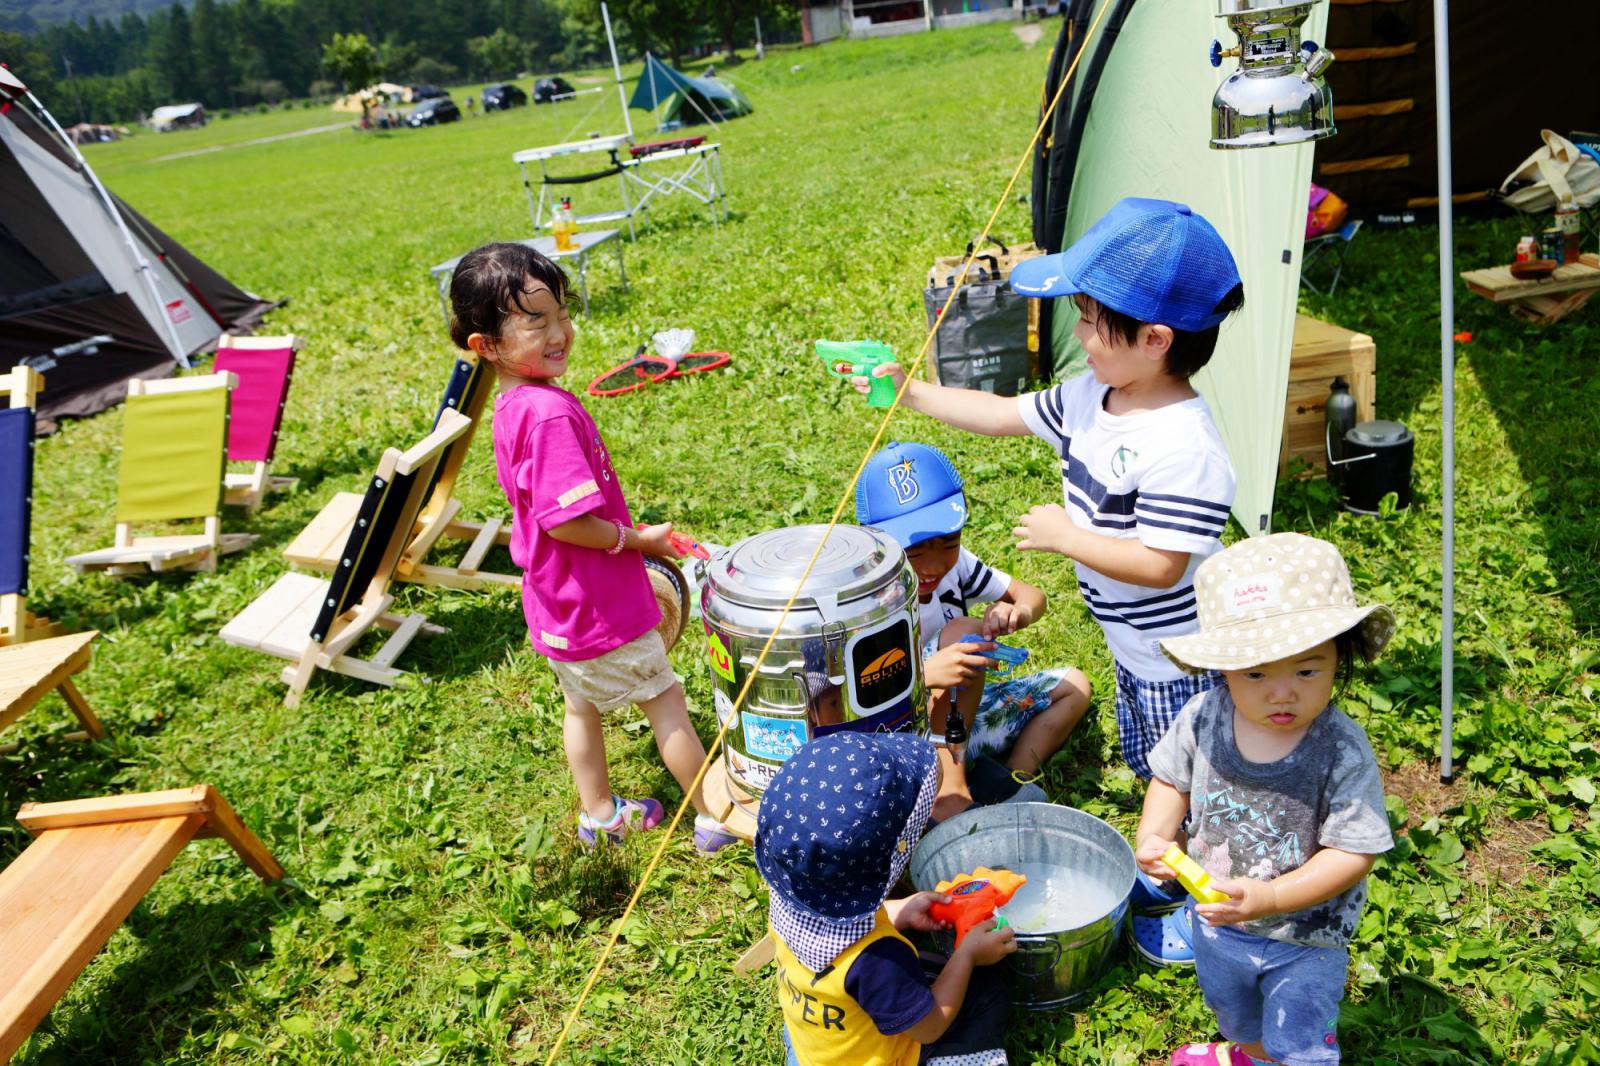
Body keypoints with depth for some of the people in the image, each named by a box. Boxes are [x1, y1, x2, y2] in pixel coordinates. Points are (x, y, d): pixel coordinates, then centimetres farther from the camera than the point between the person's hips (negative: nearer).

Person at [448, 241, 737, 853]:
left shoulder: (513, 405, 2)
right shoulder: (550, 412, -29)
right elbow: (565, 522, -31)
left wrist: (627, 535, 9)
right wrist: (638, 539, -16)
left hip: (556, 604, 9)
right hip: (598, 607, -9)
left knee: (583, 705, 24)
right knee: (666, 702, 8)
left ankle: (600, 816, 42)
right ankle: (716, 819, 24)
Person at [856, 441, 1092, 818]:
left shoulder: (954, 562, -8)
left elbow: (1030, 595, -2)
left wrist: (1019, 612, -27)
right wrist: (924, 673, -50)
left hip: (962, 713, 8)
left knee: (1073, 685, 12)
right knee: (961, 632, -29)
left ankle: (1012, 777, -9)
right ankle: (949, 789, -26)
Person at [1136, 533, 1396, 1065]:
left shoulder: (1342, 751, -31)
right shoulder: (1203, 719, -21)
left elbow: (1353, 853, -29)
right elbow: (1172, 780, -3)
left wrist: (1270, 898, -39)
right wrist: (1153, 834, -21)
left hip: (1305, 937, -4)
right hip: (1216, 918, 5)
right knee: (1230, 1005, 34)